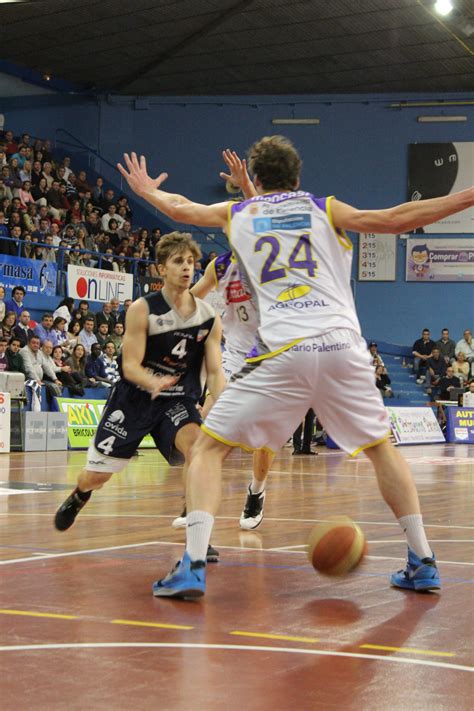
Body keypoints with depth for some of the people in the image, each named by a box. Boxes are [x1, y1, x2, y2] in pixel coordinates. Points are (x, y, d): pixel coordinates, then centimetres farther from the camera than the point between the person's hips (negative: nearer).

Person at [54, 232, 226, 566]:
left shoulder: (209, 318, -6)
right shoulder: (142, 310, -15)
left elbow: (215, 371, -5)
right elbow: (130, 365, -17)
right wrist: (153, 382, -40)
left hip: (178, 399, 1)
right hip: (134, 396, -1)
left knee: (196, 444, -32)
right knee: (97, 475, 6)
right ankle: (78, 498, 46)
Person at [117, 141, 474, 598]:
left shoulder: (237, 214, 20)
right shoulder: (324, 209, 17)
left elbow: (178, 207, 36)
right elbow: (393, 220, 3)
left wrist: (148, 190, 58)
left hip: (283, 352, -1)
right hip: (343, 346, 2)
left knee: (208, 448, 8)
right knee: (380, 446, 22)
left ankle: (192, 565, -8)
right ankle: (423, 563, 19)